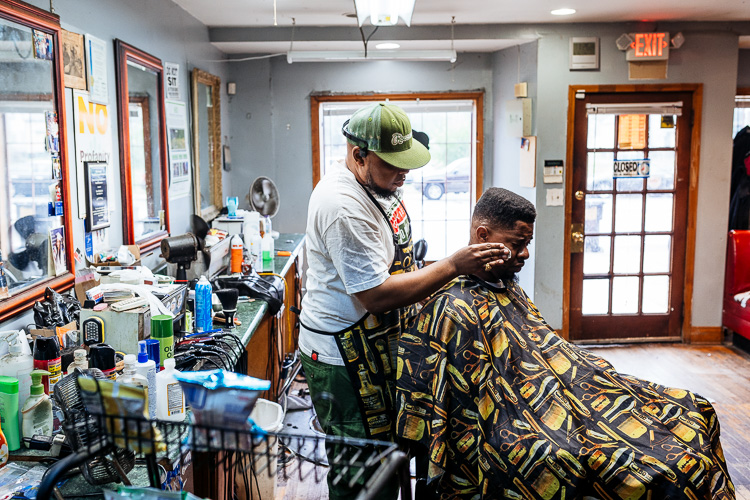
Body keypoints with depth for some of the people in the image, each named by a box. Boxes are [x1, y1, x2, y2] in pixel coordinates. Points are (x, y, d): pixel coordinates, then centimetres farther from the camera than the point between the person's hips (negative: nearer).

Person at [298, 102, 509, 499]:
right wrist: (453, 266, -26)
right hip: (345, 359, -10)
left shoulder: (376, 181, 5)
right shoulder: (343, 206, -27)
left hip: (377, 346, 10)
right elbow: (377, 296, -28)